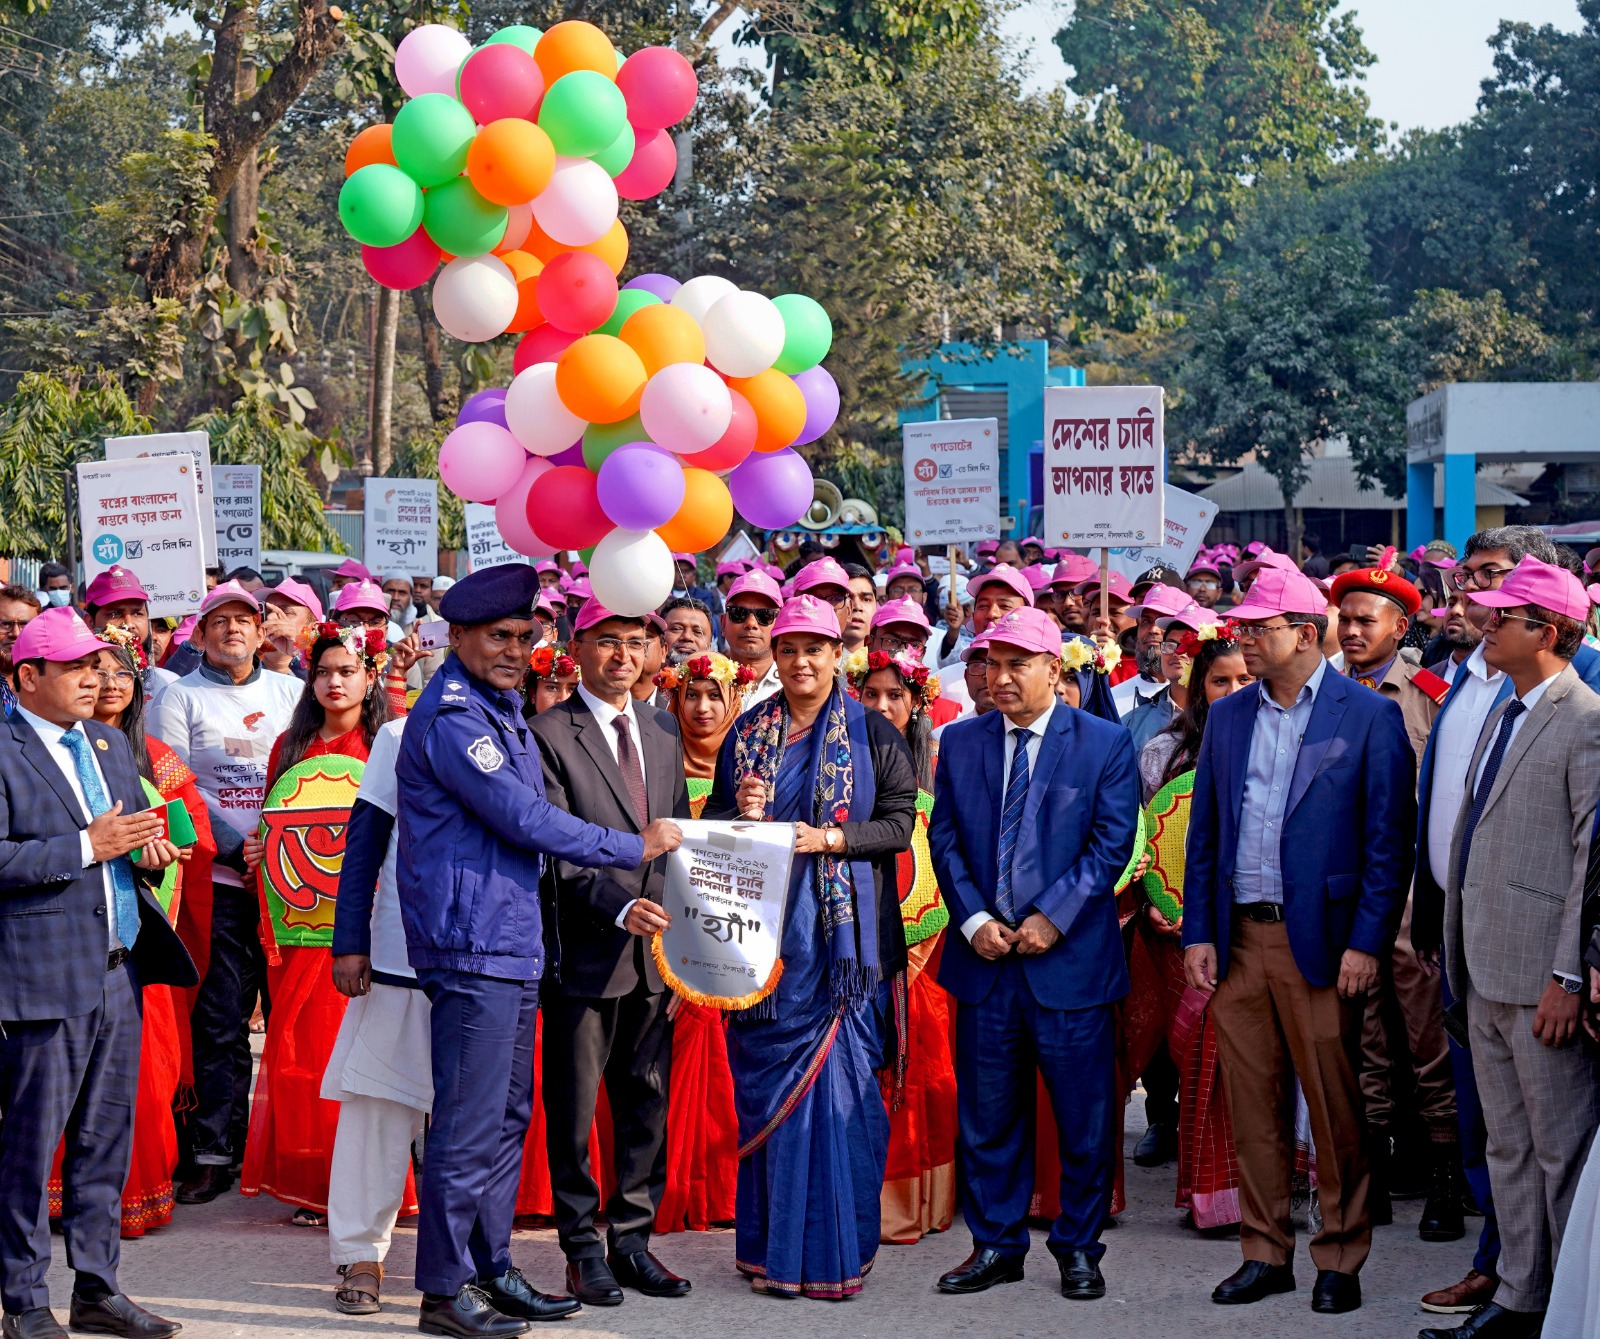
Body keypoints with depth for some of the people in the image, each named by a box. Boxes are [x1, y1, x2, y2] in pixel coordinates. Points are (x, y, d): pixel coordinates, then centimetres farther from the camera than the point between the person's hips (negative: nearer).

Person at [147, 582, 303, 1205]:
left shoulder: (289, 691, 15)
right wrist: (239, 848, -12)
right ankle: (215, 1153, 1)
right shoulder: (179, 698, 6)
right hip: (222, 880, -3)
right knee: (221, 1020, -4)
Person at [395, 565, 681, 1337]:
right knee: (468, 1124, -5)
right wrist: (635, 849, -7)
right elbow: (524, 819, -16)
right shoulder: (450, 716, -13)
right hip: (472, 947, -10)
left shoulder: (501, 711, 17)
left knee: (507, 1118, 14)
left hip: (512, 944, 10)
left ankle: (491, 1269, 22)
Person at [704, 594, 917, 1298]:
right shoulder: (747, 732, 11)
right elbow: (712, 819, 16)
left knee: (840, 1082, -5)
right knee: (765, 1084, 2)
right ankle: (773, 1245, 10)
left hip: (840, 933, -2)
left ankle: (837, 1247, 3)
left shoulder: (872, 732, 4)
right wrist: (739, 811, -6)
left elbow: (900, 820, 0)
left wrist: (829, 837, -13)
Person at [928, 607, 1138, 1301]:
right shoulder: (960, 742, 9)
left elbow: (1113, 842, -6)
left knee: (1084, 1116, 4)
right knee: (986, 1114, 9)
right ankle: (996, 1244, 21)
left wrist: (1055, 917, -13)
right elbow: (944, 840, 7)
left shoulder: (1106, 743, -1)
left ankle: (1079, 1249, 18)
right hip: (984, 957, 3)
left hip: (1072, 957, -3)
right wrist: (974, 920, -6)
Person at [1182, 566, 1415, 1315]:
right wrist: (1198, 932, 6)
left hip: (1319, 941, -4)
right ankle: (1265, 1253, 18)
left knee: (1334, 1109, 1)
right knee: (1253, 1107, 8)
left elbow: (1389, 840, -6)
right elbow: (1203, 833, 14)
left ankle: (1339, 1259, 13)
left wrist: (1367, 942, -12)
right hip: (1239, 939, 5)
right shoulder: (1227, 718, 12)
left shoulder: (1369, 716, -3)